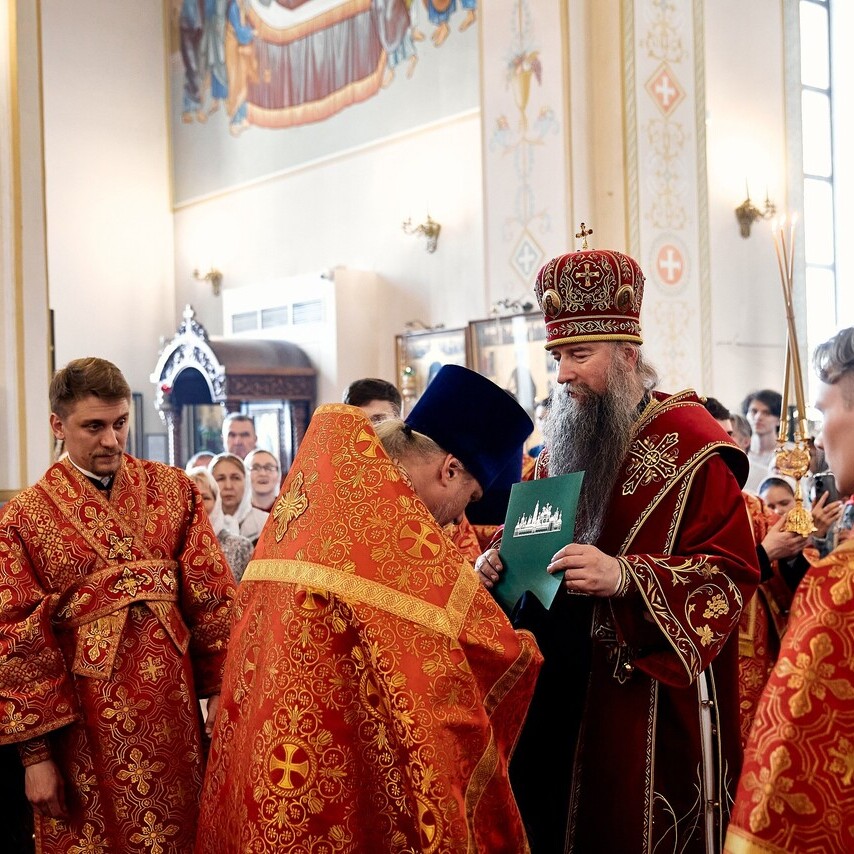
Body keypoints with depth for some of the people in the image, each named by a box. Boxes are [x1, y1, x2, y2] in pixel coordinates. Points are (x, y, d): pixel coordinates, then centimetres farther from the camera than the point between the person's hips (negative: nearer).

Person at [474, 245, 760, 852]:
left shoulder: (689, 443, -9)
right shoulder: (564, 443, 12)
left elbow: (734, 572, -15)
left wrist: (625, 576, -27)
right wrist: (504, 561, -1)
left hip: (653, 699, -6)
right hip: (563, 690, 6)